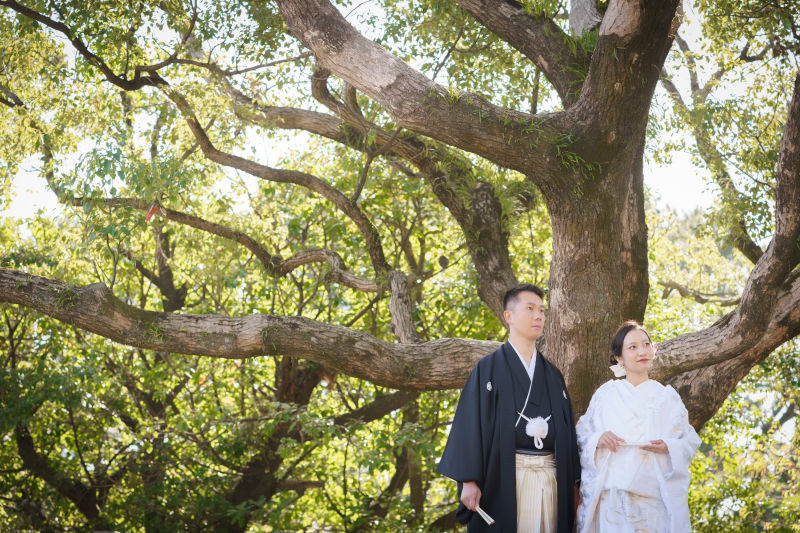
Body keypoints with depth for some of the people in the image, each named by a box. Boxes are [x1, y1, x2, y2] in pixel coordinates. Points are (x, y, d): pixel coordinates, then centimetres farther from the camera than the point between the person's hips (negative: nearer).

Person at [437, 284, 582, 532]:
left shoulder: (553, 375, 18)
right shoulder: (488, 369, 4)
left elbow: (567, 429, 15)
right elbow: (470, 425, -3)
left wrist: (573, 483, 7)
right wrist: (468, 480, -13)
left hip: (552, 480, 4)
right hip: (504, 479, -4)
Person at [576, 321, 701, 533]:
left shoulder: (668, 396, 9)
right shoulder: (605, 394, 8)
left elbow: (689, 442, 7)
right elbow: (582, 437, 8)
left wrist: (669, 447, -13)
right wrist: (597, 440, -13)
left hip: (656, 497, 1)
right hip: (611, 496, 0)